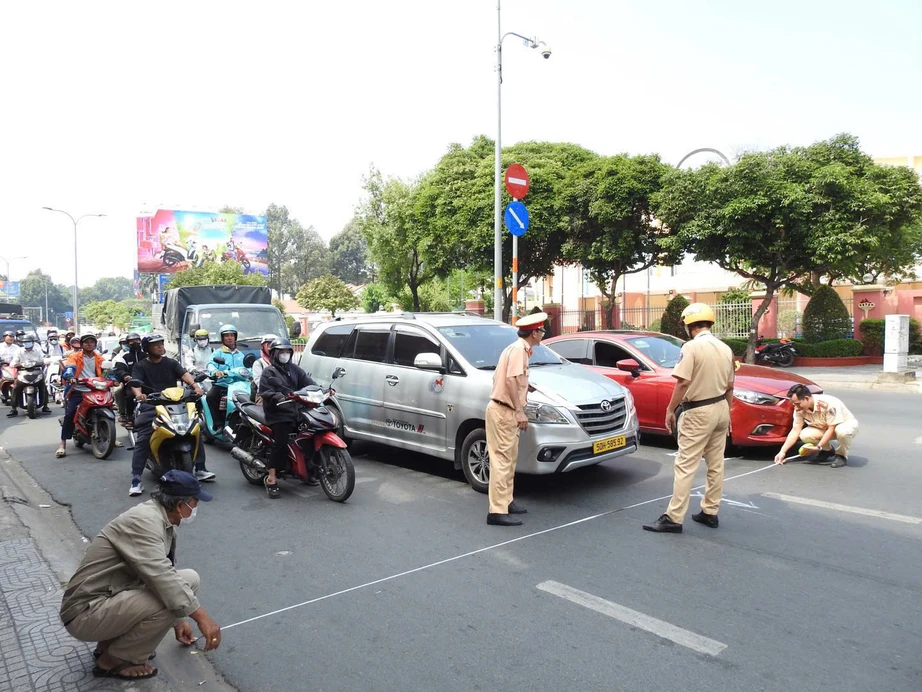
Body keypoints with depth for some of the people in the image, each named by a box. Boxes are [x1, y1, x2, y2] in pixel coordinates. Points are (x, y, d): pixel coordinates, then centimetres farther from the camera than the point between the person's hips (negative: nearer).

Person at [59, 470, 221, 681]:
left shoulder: (164, 523, 6)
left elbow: (165, 574, 18)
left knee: (188, 579, 3)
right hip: (87, 612, -9)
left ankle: (115, 640, 11)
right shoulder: (144, 520, -24)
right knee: (170, 597, -26)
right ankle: (113, 660, -3)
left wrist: (178, 621, 25)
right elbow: (162, 579, -33)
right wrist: (202, 617, -29)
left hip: (112, 598, 9)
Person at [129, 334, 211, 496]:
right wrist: (138, 394, -36)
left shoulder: (171, 363, 14)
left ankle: (200, 469, 5)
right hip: (151, 406, -3)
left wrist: (195, 385, -24)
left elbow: (184, 374, -3)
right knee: (142, 440, -18)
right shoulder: (140, 366, 7)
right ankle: (136, 479, -16)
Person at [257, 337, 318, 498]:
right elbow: (264, 392, -11)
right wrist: (279, 397, -28)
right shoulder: (269, 372, 2)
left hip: (295, 411, 6)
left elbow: (307, 382, 9)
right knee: (280, 444, -18)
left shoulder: (294, 369, 18)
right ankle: (271, 479, -13)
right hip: (278, 414, -6)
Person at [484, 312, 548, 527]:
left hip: (504, 410, 11)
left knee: (509, 459, 17)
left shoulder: (517, 348, 17)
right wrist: (519, 411, -22)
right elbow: (511, 380, -23)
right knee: (502, 460, -11)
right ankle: (497, 511, -10)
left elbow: (499, 376, 20)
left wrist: (525, 385, 29)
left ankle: (505, 501, 26)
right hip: (503, 411, -11)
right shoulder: (519, 349, -13)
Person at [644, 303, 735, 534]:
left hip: (698, 412, -7)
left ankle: (673, 518, -3)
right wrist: (726, 412, 21)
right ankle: (710, 512, 23)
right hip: (721, 408, 8)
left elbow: (683, 382, -20)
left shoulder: (691, 347, -14)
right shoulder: (725, 348, 8)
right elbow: (729, 386, 12)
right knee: (716, 464, 14)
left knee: (686, 466, -5)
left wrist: (670, 409, -12)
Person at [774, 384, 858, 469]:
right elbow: (795, 431, -13)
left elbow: (831, 429, -29)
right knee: (804, 435, -22)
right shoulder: (800, 409, -16)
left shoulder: (828, 403, -34)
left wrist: (819, 446, -32)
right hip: (825, 428, 5)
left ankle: (841, 455, -10)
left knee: (842, 431, -40)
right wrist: (782, 452, -19)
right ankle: (827, 450, 6)